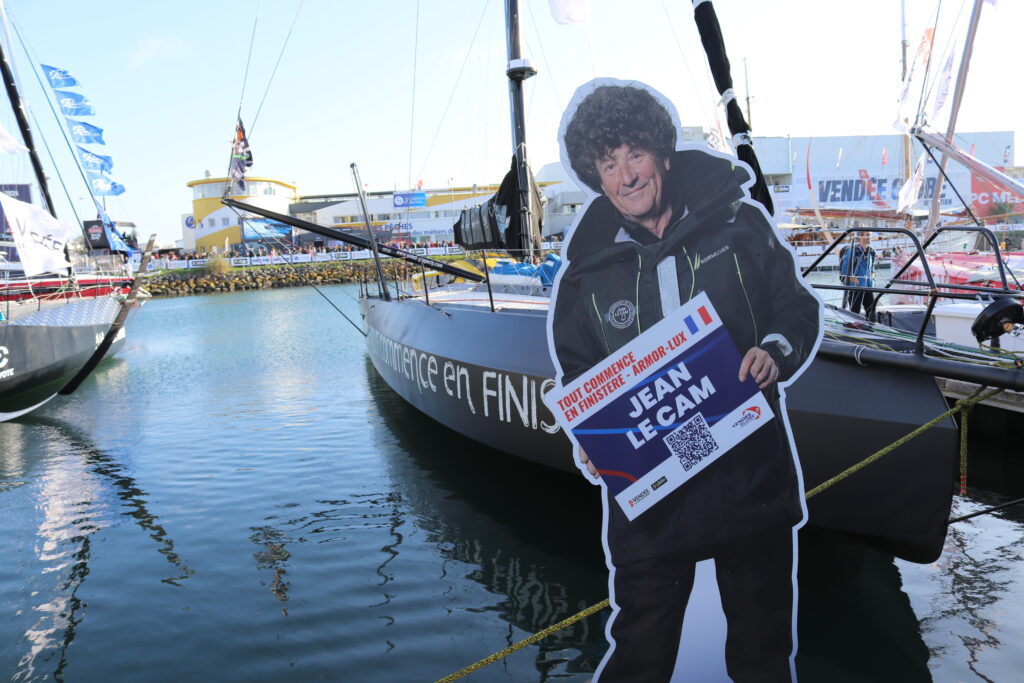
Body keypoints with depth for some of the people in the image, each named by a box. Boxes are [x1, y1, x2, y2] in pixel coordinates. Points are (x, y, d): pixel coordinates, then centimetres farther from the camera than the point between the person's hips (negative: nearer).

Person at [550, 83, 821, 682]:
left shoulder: (738, 223, 1)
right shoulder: (586, 273, 2)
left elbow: (799, 309, 7)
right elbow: (576, 375, 11)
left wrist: (776, 351, -14)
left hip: (752, 471, 1)